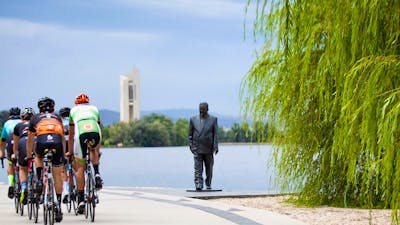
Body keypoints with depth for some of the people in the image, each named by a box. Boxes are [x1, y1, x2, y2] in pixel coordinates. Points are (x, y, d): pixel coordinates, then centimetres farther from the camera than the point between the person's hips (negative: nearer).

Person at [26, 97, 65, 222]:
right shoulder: (57, 117, 35)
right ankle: (58, 205, 11)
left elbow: (30, 140, 40)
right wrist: (63, 155, 56)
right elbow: (63, 138, 44)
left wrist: (29, 156, 53)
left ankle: (39, 180, 13)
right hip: (57, 141, 1)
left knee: (38, 157, 35)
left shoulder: (35, 118, 31)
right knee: (57, 175, 14)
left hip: (42, 141, -1)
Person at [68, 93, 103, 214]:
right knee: (94, 150, 37)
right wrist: (98, 151, 54)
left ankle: (81, 200, 5)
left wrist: (70, 152, 47)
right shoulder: (94, 109, 35)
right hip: (95, 134, 1)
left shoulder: (73, 110, 32)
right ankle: (97, 174, 14)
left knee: (80, 168, 9)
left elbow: (71, 135, 36)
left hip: (81, 134, -1)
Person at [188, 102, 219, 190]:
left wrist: (215, 147, -10)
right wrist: (190, 145, 9)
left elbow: (216, 134, -3)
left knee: (209, 168, 11)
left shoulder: (213, 119, 0)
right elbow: (190, 134, 11)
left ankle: (208, 185, 24)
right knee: (198, 169, -11)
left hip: (208, 149, 0)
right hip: (197, 149, 0)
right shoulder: (193, 119, 4)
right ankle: (198, 186, -18)